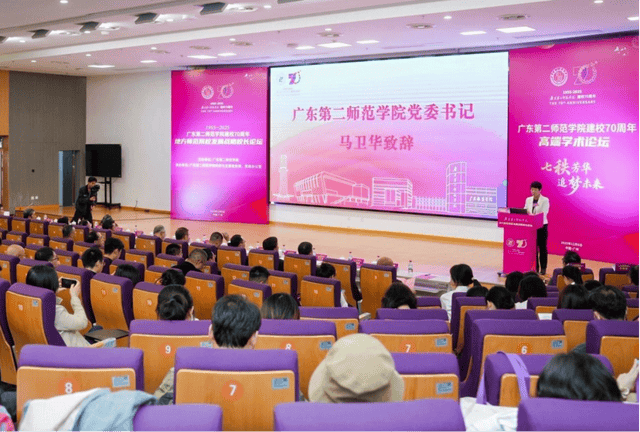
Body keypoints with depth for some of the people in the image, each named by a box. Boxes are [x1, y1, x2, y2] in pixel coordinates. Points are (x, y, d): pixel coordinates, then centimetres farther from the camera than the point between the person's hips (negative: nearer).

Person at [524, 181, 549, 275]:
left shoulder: (545, 200, -5)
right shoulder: (528, 200, 10)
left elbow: (544, 213, -16)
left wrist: (531, 214, -31)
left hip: (542, 226, -4)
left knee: (542, 247, 2)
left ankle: (543, 268, 7)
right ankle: (535, 267, 10)